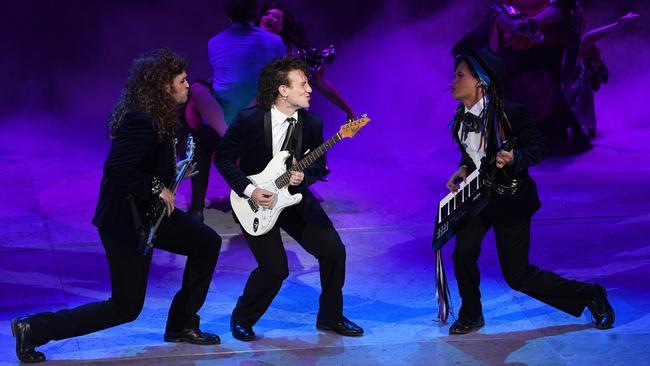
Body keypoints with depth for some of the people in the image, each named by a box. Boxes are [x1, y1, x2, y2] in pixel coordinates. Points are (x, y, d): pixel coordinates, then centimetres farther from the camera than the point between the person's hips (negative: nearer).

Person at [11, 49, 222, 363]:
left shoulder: (157, 117, 4)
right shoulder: (141, 121, -27)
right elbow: (115, 168, -35)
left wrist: (173, 170, 5)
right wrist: (156, 187, -26)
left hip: (148, 211, 10)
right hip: (125, 222, -10)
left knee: (207, 243, 14)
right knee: (126, 308, 0)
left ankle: (182, 326, 24)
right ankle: (33, 329, 3)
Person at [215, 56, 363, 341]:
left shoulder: (312, 124, -4)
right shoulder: (249, 120, -17)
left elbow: (318, 165, 7)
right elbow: (223, 157, -9)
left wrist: (304, 176, -16)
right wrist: (249, 190, -18)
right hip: (256, 200, -5)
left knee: (333, 250, -5)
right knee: (275, 269, -15)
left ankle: (330, 317, 16)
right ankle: (241, 320, 11)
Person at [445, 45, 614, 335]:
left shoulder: (510, 113, -21)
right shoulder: (463, 116, -1)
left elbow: (537, 148, -14)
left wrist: (514, 158, -33)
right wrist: (463, 170, -3)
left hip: (509, 199, -6)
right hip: (476, 194, 6)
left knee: (517, 275, -1)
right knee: (463, 253, -13)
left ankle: (589, 296, 18)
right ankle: (471, 316, 13)